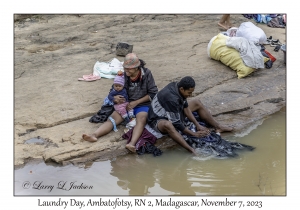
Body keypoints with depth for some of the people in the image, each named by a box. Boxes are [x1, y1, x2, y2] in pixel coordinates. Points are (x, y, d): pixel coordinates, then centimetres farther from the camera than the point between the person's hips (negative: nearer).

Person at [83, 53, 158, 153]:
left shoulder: (146, 74, -8)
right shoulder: (123, 75, -3)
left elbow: (153, 93, -6)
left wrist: (136, 102, -13)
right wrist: (115, 98, -19)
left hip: (142, 105, -3)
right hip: (126, 104, 3)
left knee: (141, 119, -35)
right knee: (113, 117, -22)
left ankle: (132, 144, -59)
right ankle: (94, 135, -44)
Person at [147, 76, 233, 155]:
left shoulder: (176, 86, -10)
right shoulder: (171, 98, -35)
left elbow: (185, 108, 2)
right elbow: (176, 123, -30)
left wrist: (198, 125, -2)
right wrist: (194, 134, -23)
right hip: (158, 119, -9)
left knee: (197, 103, 9)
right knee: (167, 125, -46)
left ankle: (218, 127, 11)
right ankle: (191, 149, -55)